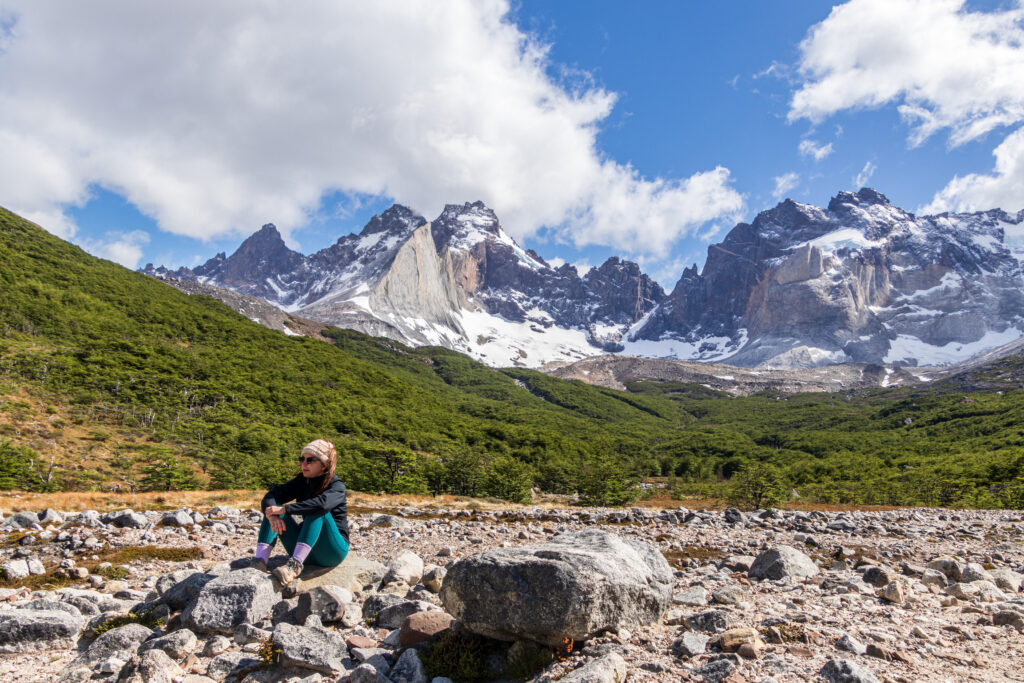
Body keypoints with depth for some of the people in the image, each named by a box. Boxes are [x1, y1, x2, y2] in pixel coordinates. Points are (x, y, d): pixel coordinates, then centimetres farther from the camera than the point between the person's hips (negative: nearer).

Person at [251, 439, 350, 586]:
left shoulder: (337, 486, -11)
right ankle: (259, 562, -25)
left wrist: (284, 509, -33)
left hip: (333, 550, -6)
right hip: (304, 548, 6)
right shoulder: (301, 482, 6)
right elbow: (270, 497, -6)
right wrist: (272, 514, -28)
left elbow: (323, 503, -34)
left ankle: (295, 564, -43)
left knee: (318, 512, -31)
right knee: (272, 510, -7)